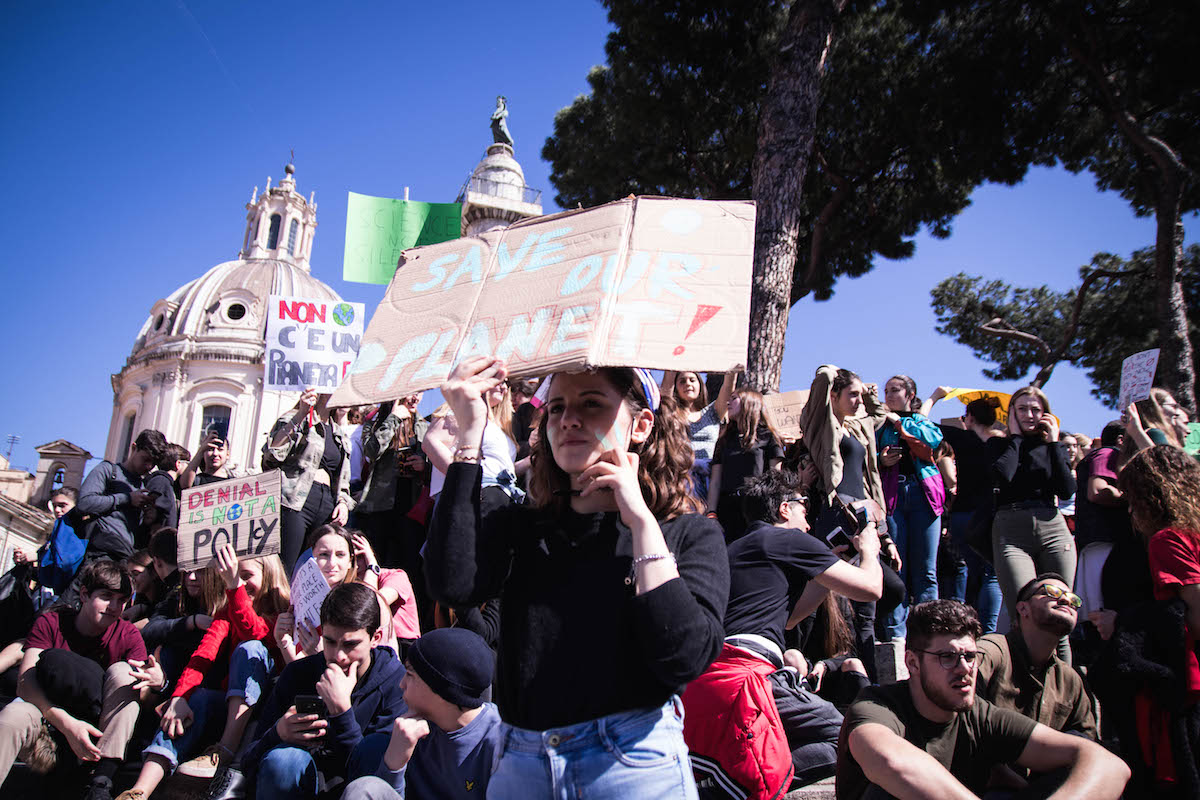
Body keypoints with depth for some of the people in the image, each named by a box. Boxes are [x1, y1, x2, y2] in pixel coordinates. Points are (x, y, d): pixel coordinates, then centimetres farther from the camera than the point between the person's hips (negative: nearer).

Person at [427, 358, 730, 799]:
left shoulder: (690, 534, -2)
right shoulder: (519, 527, 4)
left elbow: (685, 660, -17)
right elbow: (453, 585, -17)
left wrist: (641, 520, -17)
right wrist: (470, 433, -15)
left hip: (634, 763, -2)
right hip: (520, 763, 3)